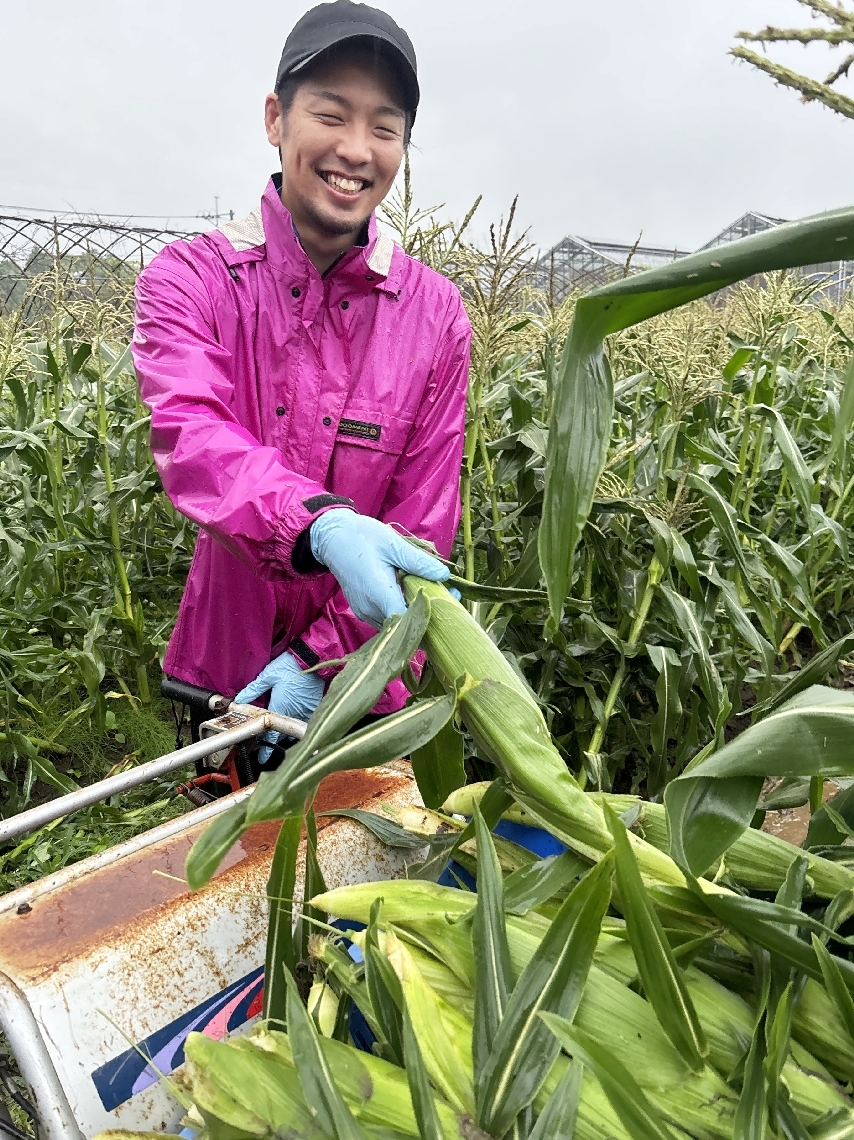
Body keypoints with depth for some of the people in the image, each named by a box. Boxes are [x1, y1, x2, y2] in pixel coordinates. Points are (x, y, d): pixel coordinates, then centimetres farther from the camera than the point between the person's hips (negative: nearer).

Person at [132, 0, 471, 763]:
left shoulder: (437, 315, -6)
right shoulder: (189, 279, -8)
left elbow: (425, 521, -8)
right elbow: (192, 439, -26)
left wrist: (320, 659, -15)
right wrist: (323, 526, -45)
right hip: (220, 676, 0)